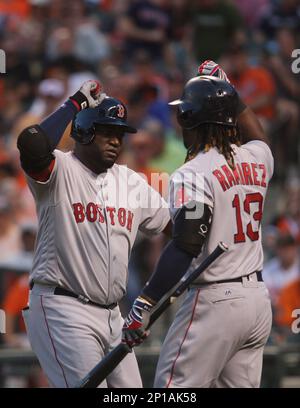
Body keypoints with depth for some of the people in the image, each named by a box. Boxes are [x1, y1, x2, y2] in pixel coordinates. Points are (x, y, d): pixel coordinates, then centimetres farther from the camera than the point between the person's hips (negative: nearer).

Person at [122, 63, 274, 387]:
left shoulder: (193, 175, -14)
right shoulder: (256, 159, 8)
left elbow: (187, 245, -24)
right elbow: (257, 136, 35)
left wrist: (144, 303, -26)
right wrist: (224, 87, 41)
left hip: (214, 300, -8)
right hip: (258, 298, 8)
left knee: (174, 386, -4)